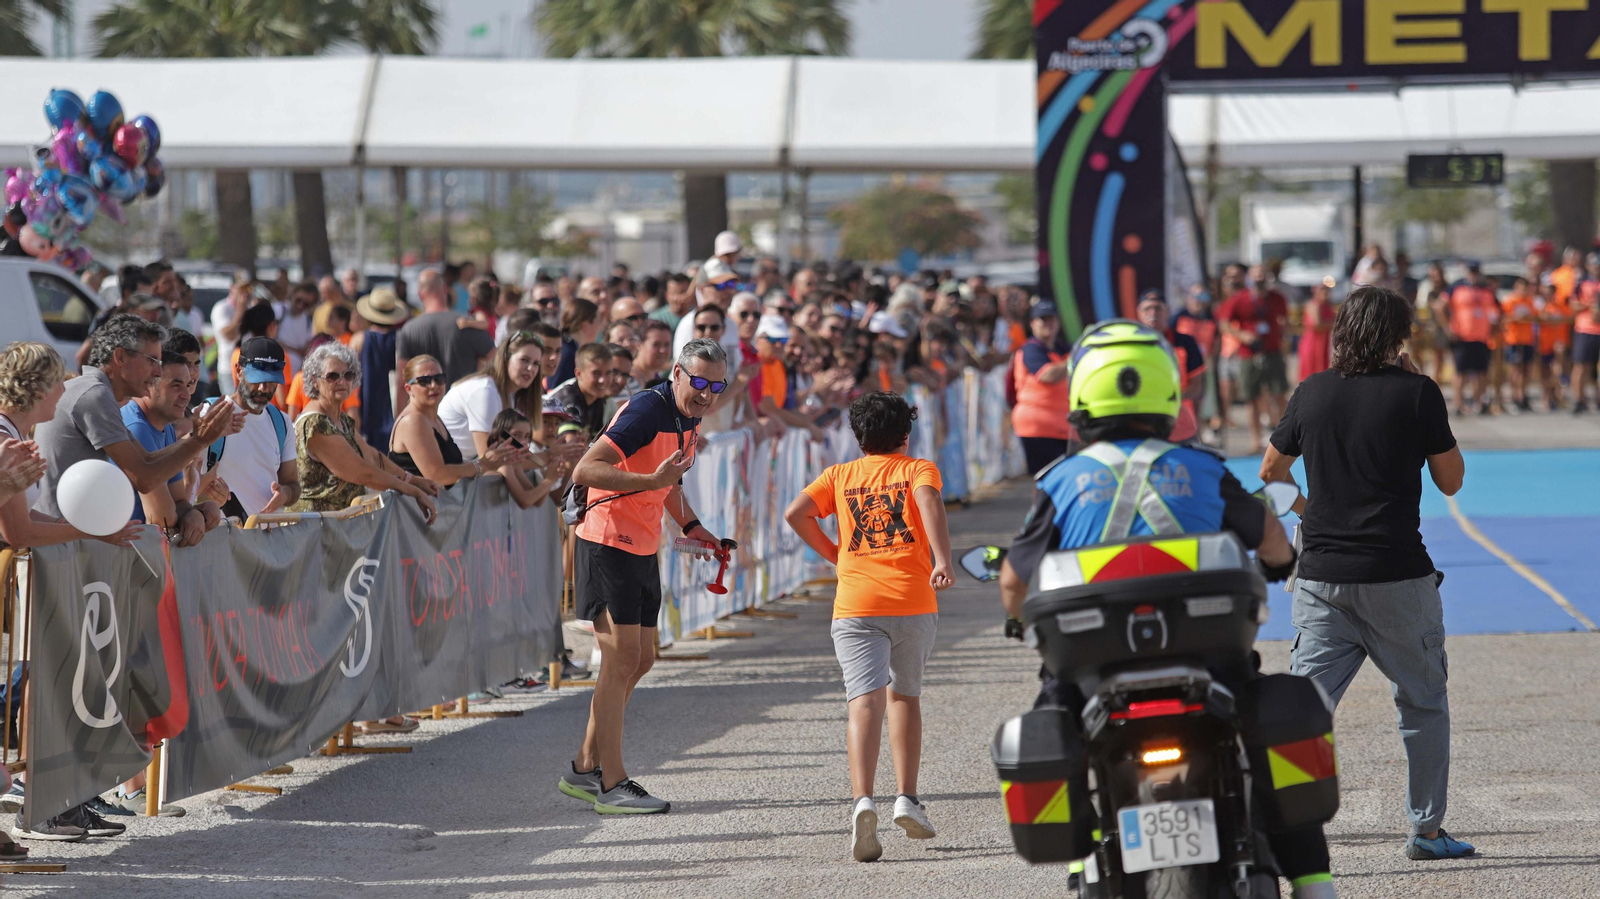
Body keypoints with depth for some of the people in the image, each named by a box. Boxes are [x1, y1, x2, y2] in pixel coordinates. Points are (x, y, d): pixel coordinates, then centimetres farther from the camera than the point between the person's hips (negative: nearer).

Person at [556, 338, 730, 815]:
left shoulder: (689, 419, 9)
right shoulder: (646, 411, -21)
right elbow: (585, 471, -28)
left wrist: (690, 525, 14)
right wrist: (653, 480, -35)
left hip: (642, 550, 10)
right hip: (607, 545, -10)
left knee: (640, 660, 12)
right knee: (622, 660, -9)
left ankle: (586, 768, 22)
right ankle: (612, 785, -5)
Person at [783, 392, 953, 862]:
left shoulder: (839, 475, 16)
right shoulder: (919, 469, 11)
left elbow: (795, 514, 4)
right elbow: (929, 500, -12)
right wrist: (942, 559, -23)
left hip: (855, 606, 0)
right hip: (913, 600, 0)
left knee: (866, 701, -12)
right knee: (905, 695, 22)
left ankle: (862, 799, -32)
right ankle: (906, 797, 18)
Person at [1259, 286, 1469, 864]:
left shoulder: (1312, 393, 5)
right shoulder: (1416, 393, -7)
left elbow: (1271, 470, 18)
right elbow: (1451, 480, 4)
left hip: (1321, 577, 3)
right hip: (1396, 576, -3)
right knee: (1424, 703, 13)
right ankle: (1427, 830, 18)